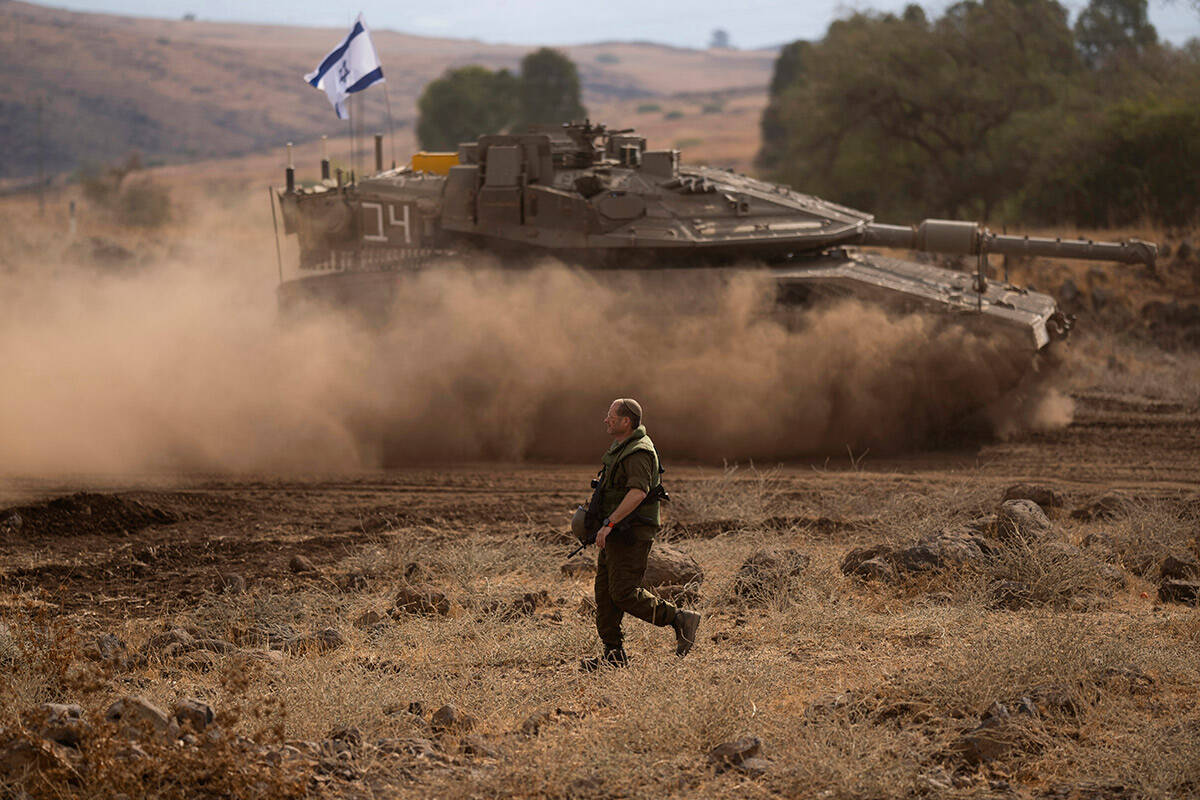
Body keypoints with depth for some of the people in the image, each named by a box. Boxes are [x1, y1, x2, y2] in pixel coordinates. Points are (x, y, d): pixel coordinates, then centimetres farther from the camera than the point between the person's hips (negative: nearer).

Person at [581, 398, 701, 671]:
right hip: (615, 536, 10)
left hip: (631, 535, -10)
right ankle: (614, 653, 9)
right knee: (605, 594, 6)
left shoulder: (638, 453, -17)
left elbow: (637, 493, -30)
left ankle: (681, 620, -4)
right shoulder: (620, 448, 16)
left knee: (625, 594, -13)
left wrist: (609, 523, -34)